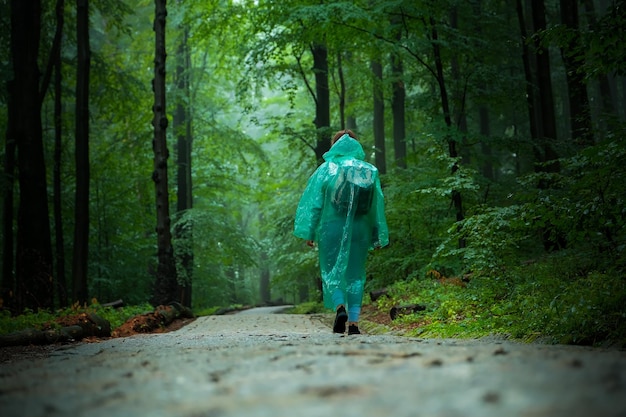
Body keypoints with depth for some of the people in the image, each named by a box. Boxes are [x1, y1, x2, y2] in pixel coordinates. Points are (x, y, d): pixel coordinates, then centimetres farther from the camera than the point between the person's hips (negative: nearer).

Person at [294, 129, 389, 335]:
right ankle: (353, 322, 2)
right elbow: (377, 206, 7)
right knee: (355, 273, 7)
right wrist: (378, 237, 12)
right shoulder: (370, 171, 6)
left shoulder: (326, 170, 0)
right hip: (359, 230, 2)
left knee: (332, 270, 7)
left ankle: (340, 307, -18)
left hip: (332, 229, -2)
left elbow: (314, 203, -4)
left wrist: (309, 233, -1)